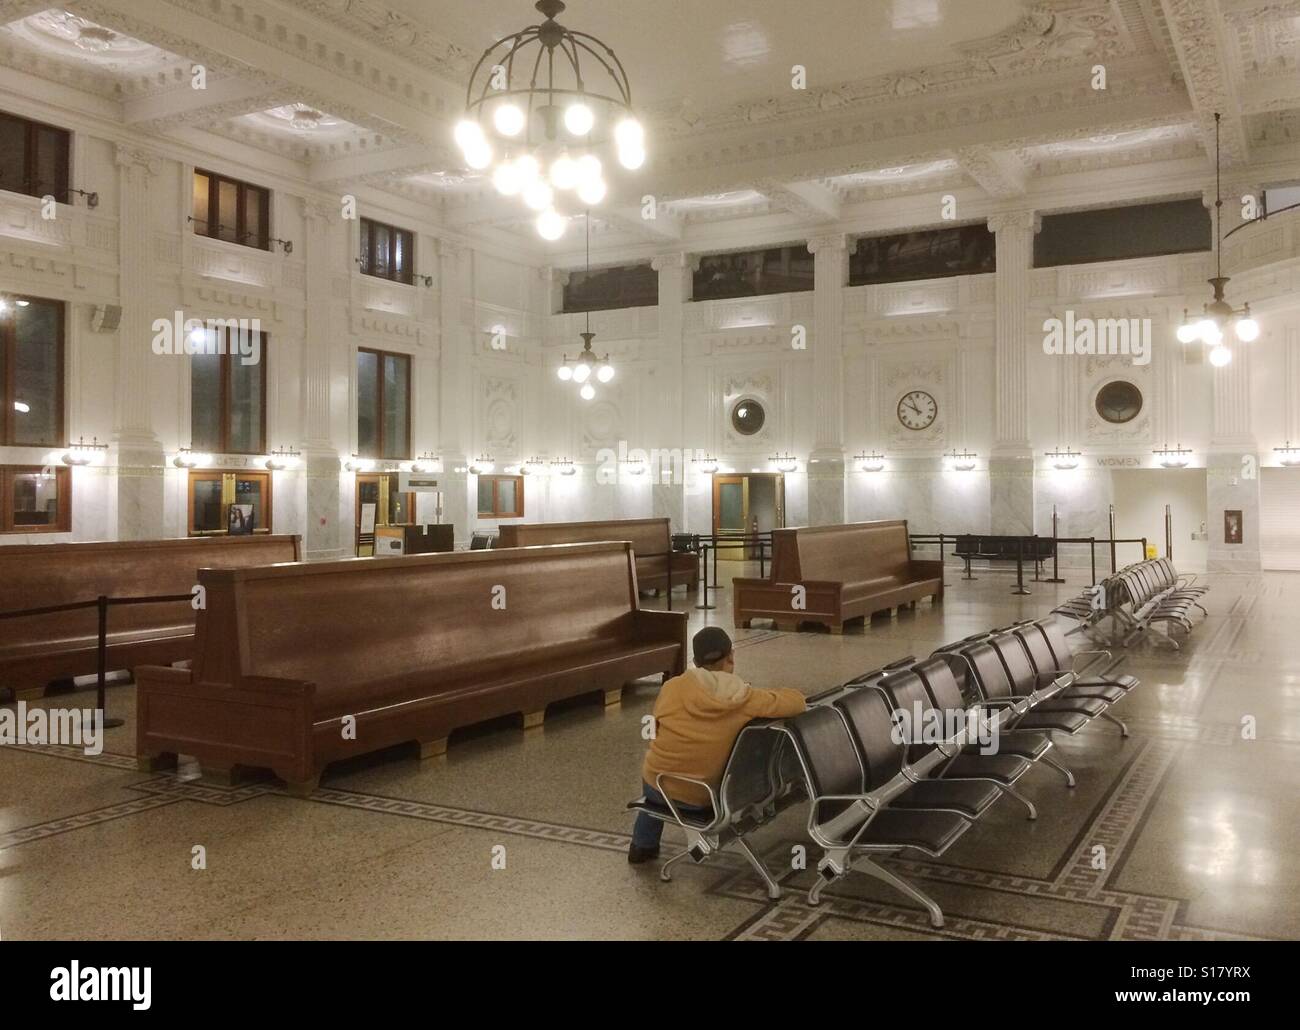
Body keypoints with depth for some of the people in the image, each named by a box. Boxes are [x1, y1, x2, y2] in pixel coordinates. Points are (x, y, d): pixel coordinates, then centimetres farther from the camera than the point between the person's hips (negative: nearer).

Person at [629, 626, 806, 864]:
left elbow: (658, 730, 3)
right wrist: (766, 696, 12)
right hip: (704, 799, 0)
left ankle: (643, 845, 47)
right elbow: (797, 702, -5)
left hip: (659, 786, 1)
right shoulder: (746, 699, -16)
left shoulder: (672, 687, -12)